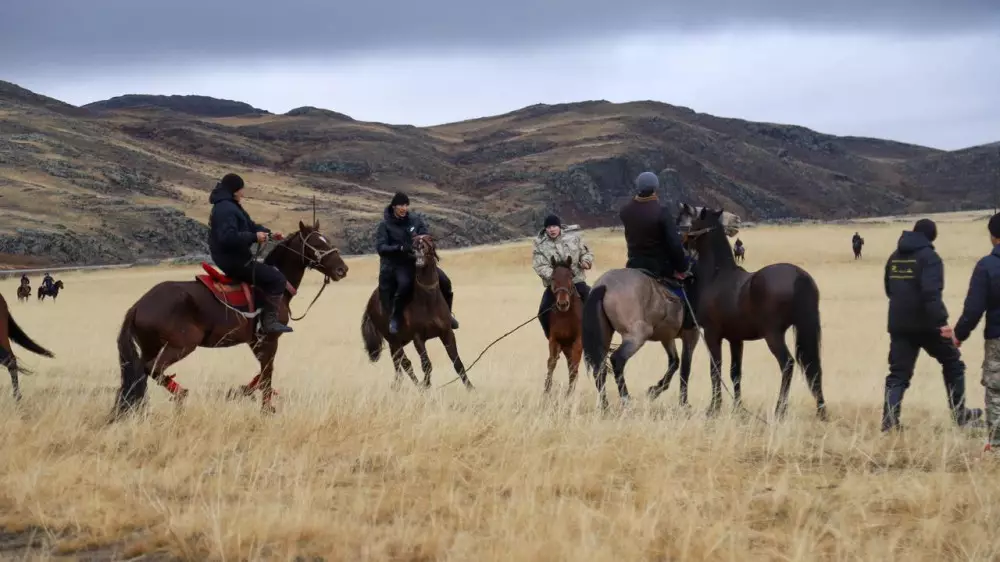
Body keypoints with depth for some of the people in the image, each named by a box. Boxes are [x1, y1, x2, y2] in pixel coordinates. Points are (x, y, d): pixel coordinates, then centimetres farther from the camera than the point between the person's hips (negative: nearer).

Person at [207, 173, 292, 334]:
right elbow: (228, 237, -33)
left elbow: (249, 225, 20)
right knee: (276, 279, -13)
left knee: (270, 272, 26)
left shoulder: (229, 207, 16)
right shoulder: (226, 209, -20)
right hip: (234, 261, -12)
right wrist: (254, 237, -27)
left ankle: (267, 317, 26)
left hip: (233, 259, 12)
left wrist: (269, 233, 5)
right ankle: (269, 321, -16)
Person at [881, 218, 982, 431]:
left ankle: (889, 421, -8)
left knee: (898, 374, 6)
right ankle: (960, 414, 19)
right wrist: (942, 323, -27)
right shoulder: (929, 257, -11)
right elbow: (931, 293, -24)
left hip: (899, 325, 5)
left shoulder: (894, 257, 11)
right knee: (953, 364, 14)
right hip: (926, 324, -5)